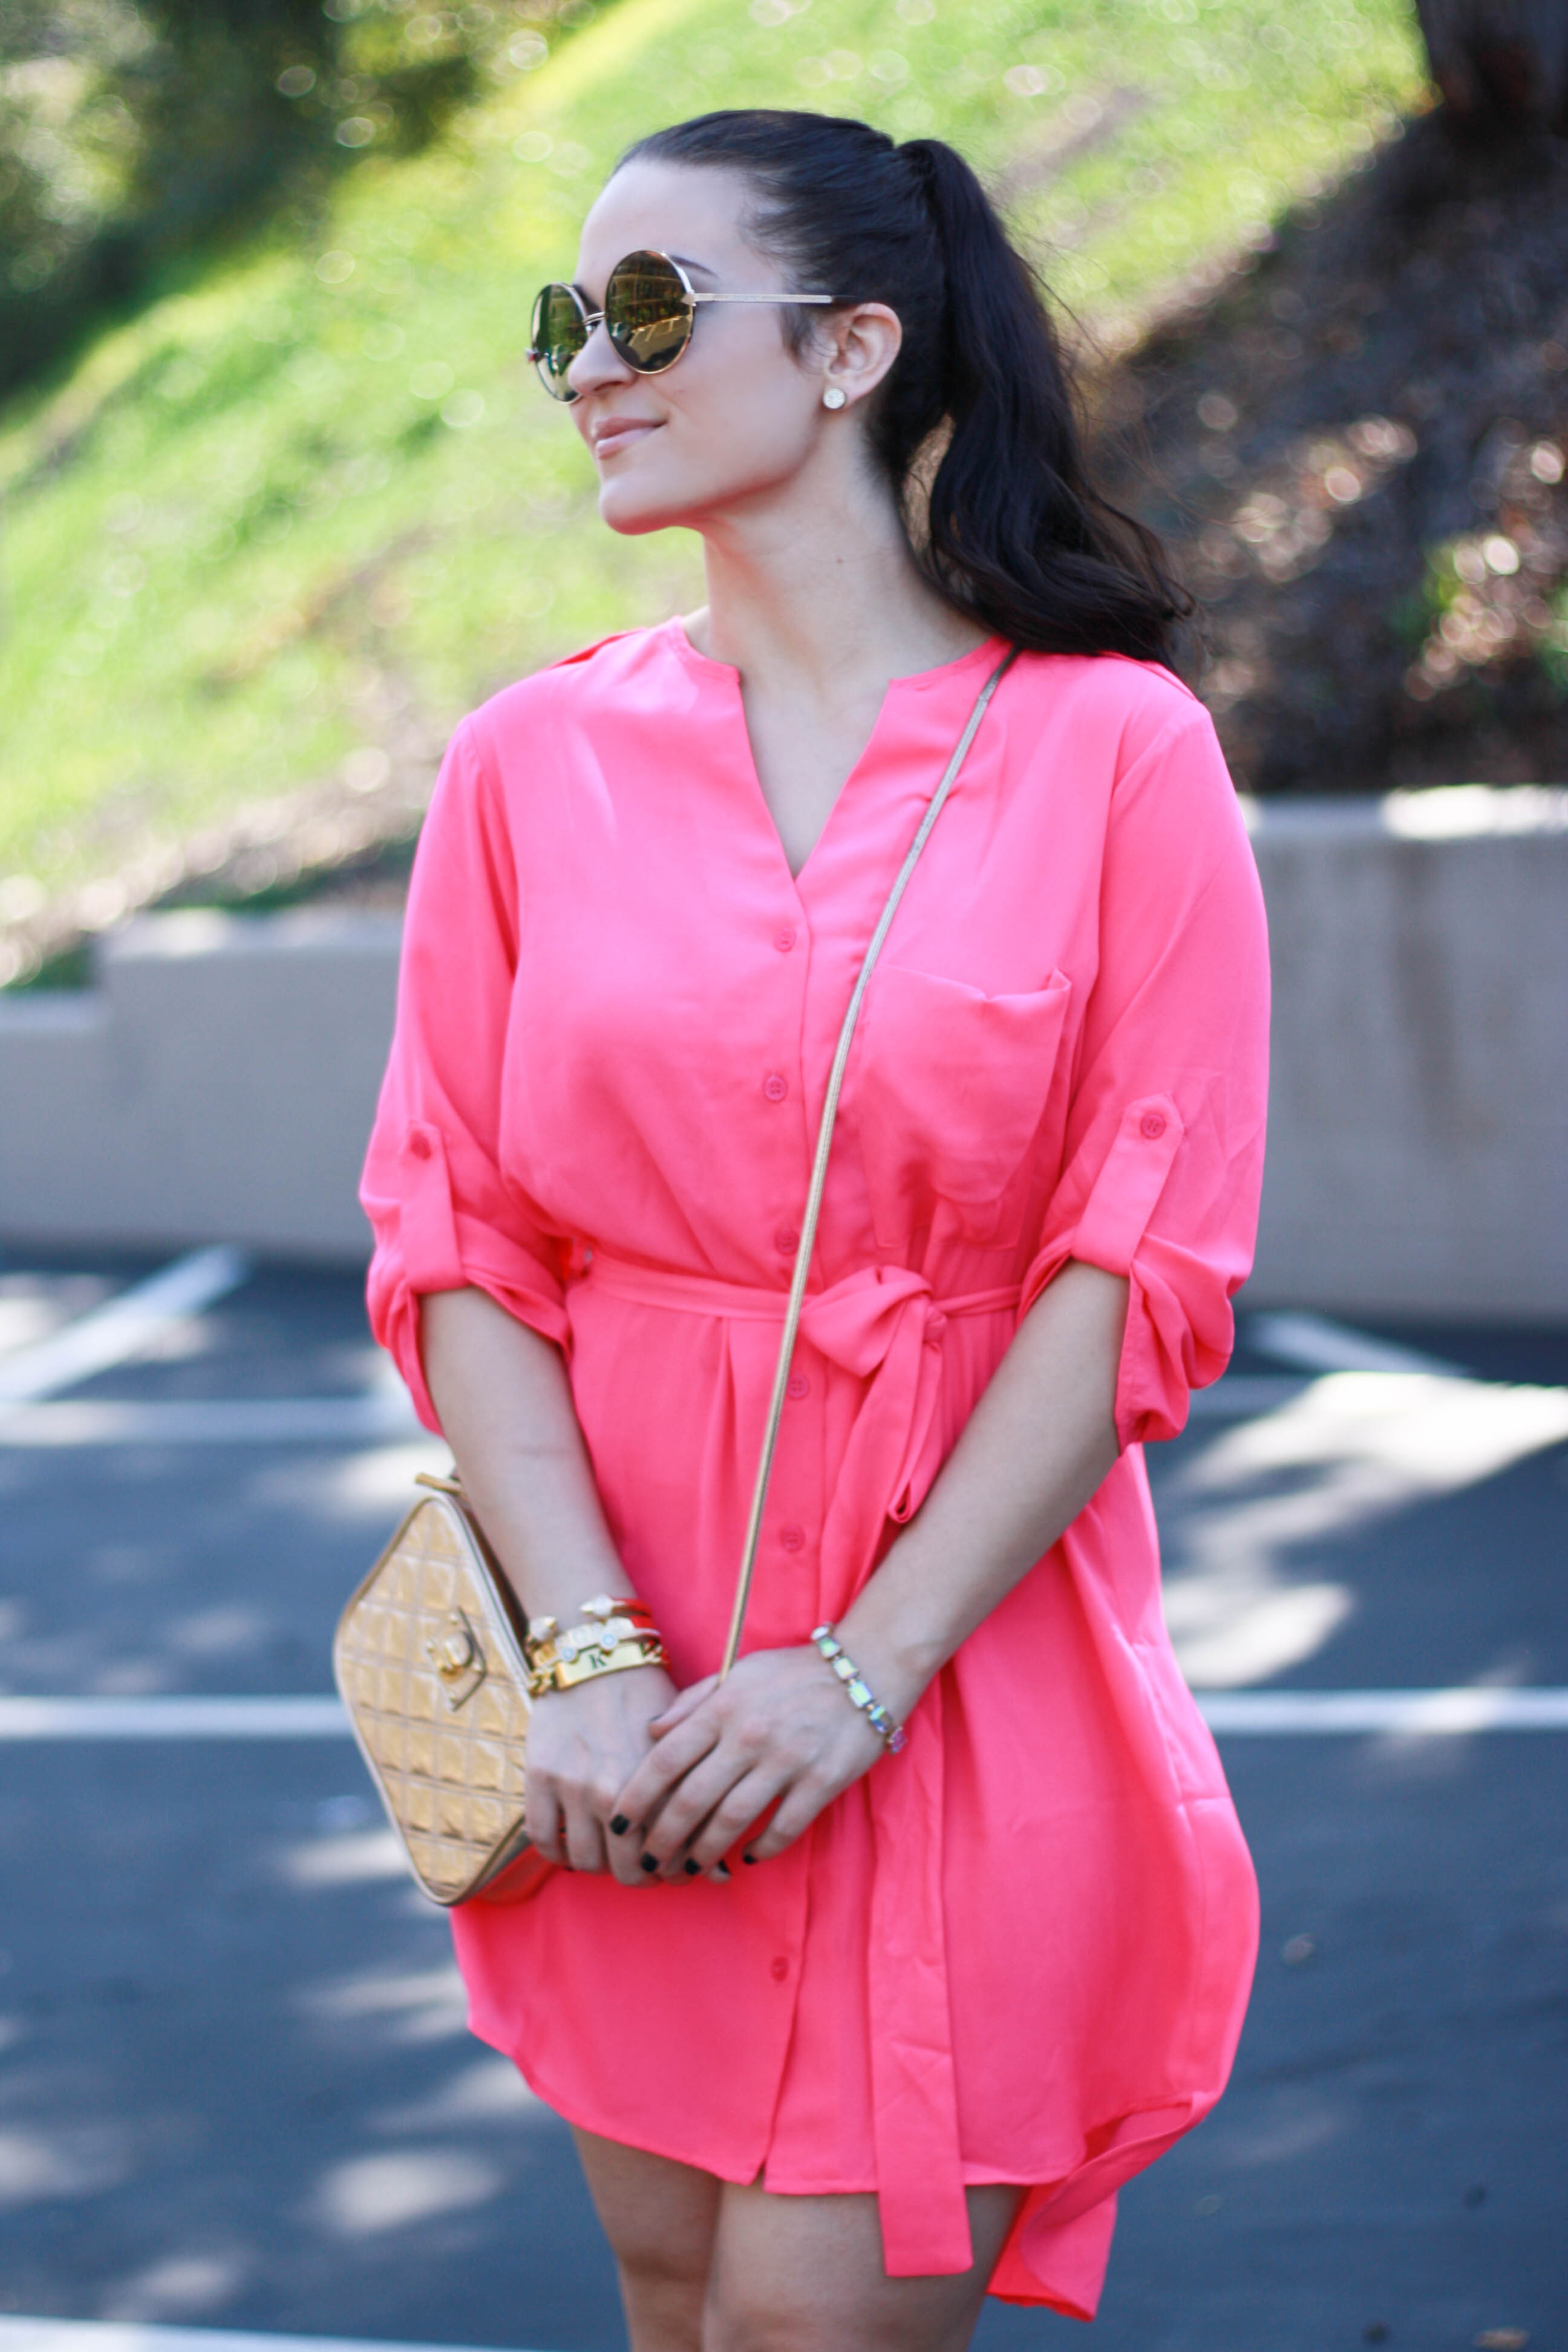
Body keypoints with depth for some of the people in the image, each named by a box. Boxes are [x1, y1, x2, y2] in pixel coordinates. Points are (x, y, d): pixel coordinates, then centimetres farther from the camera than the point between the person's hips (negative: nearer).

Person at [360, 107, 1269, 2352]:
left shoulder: (1117, 753, -3)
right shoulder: (533, 761, 5)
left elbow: (1143, 1268, -7)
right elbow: (458, 1241, 1)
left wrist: (864, 1670, -13)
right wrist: (589, 1659, -12)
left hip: (966, 1659, -3)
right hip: (633, 1725, 3)